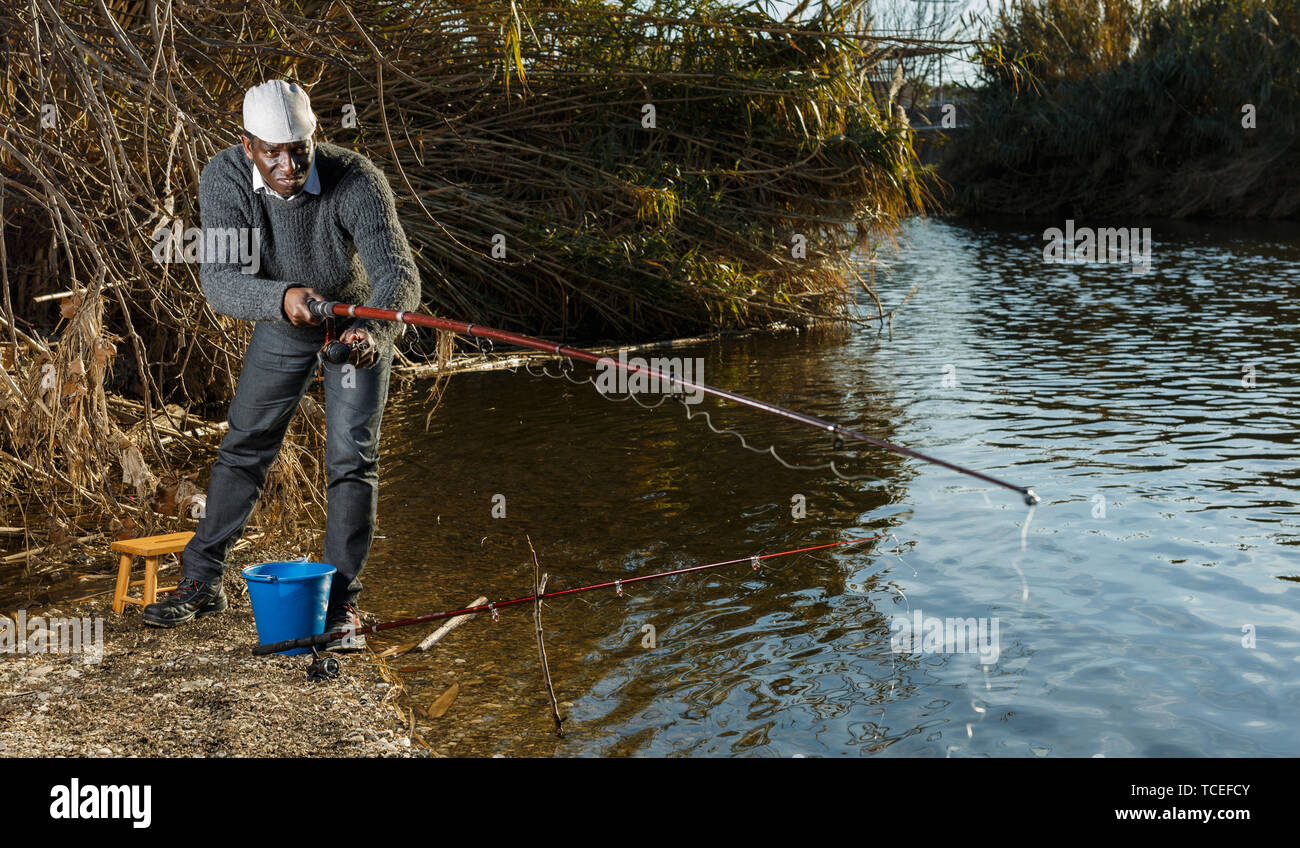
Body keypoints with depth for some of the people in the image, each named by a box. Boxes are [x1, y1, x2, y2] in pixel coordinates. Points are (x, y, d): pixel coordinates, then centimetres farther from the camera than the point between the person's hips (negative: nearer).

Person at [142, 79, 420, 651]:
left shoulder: (357, 181, -34)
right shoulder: (224, 178, -26)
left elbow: (399, 273, -41)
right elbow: (219, 279, -36)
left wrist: (371, 331, -62)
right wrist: (282, 297, -56)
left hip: (360, 324, -3)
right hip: (281, 324, 3)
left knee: (351, 456, -9)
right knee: (244, 446, 8)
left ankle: (341, 600, 1)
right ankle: (202, 581, 22)